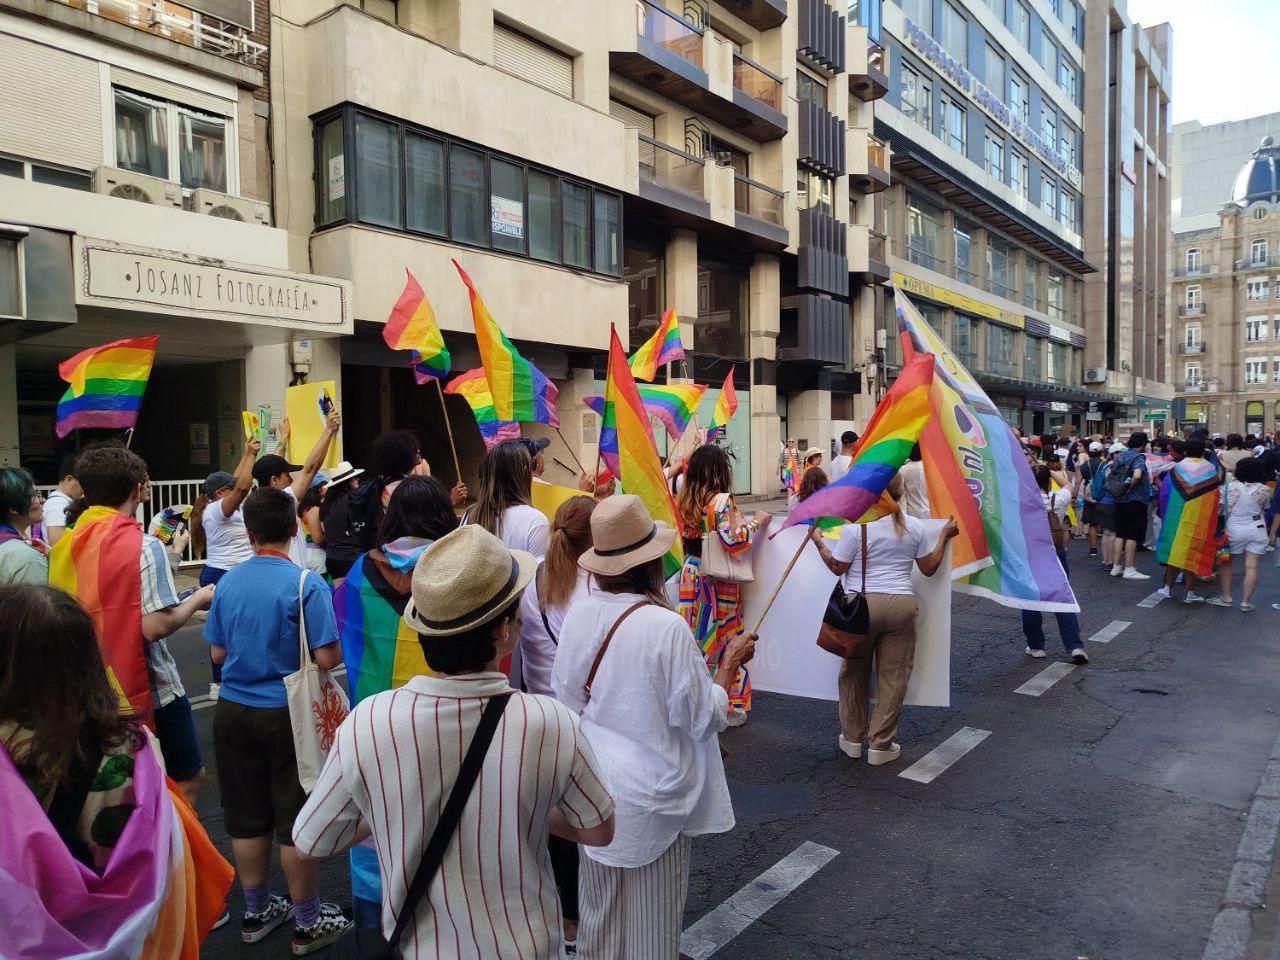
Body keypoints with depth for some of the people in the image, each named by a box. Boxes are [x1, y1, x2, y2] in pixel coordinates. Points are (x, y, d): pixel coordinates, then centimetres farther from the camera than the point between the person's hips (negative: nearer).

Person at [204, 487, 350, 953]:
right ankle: (308, 923, 21)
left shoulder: (227, 582, -2)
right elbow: (327, 659, -18)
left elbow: (218, 653, 7)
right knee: (297, 821, 7)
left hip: (234, 711, 5)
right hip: (287, 714, -5)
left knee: (247, 818, 17)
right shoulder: (305, 583, -17)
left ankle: (256, 912, 34)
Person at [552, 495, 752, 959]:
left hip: (594, 786, 5)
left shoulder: (578, 615, -10)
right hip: (650, 795, -5)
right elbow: (703, 718, -17)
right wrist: (731, 661, -5)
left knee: (600, 910, 25)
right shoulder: (666, 626, -26)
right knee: (650, 920, 17)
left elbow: (568, 699, 1)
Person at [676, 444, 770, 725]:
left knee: (695, 636, 14)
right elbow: (733, 541, -23)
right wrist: (756, 522, -10)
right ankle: (729, 707, 16)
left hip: (690, 573, 6)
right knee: (724, 639, 6)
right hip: (718, 578, -6)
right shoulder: (721, 500, -17)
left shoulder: (685, 501, 3)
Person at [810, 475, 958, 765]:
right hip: (901, 605, 2)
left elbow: (837, 567, -1)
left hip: (861, 605, -2)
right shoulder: (915, 527, 4)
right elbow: (929, 568, 12)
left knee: (855, 672, 14)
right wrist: (944, 537, 24)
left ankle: (852, 739, 26)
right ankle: (881, 745, 15)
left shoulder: (855, 526, -7)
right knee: (893, 676, 9)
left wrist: (818, 541, 11)